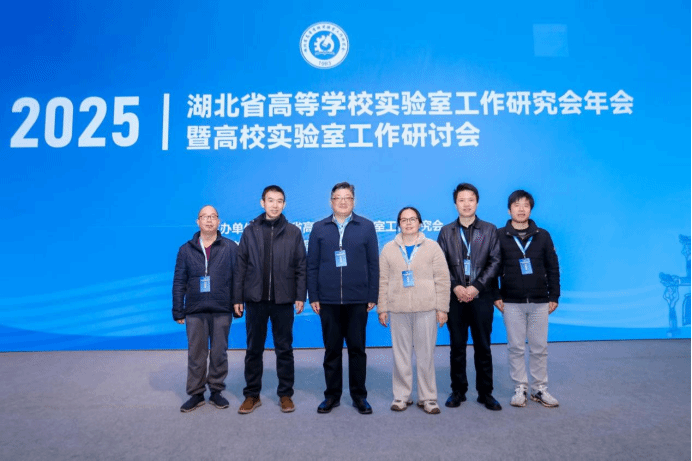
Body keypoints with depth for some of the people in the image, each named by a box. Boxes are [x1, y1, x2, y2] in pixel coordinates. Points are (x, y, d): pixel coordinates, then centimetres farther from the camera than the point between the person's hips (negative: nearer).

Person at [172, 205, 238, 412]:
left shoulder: (230, 247, 3)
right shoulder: (186, 250, 8)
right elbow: (179, 282, 8)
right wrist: (178, 311, 4)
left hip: (222, 311, -1)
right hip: (195, 311, 1)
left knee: (219, 353, 8)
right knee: (196, 354, 7)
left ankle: (216, 391, 23)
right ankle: (196, 394, 21)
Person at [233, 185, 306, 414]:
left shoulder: (293, 232, 2)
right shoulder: (250, 230, 4)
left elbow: (301, 267, 1)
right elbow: (240, 266, 4)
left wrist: (300, 296, -5)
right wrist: (237, 297, 1)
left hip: (283, 300, -1)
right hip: (255, 299, 1)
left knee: (284, 349, 9)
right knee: (254, 349, 11)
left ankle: (285, 394, 22)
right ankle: (252, 395, 24)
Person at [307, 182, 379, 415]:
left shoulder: (366, 227, 4)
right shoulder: (319, 228, 6)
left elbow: (373, 264, 3)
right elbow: (312, 265, 6)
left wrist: (373, 296, -1)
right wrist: (313, 296, 1)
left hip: (357, 300, -1)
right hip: (328, 300, 1)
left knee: (357, 349, 8)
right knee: (332, 349, 10)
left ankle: (359, 395, 22)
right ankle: (332, 395, 24)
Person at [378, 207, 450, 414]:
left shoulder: (432, 247, 4)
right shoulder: (389, 249, 8)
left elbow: (442, 279, 2)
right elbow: (383, 281, 7)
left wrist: (442, 308, -3)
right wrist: (382, 308, 3)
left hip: (426, 310, -1)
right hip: (398, 310, 1)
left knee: (426, 355, 4)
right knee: (400, 354, 6)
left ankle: (428, 398, 16)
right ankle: (401, 396, 19)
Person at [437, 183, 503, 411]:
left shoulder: (490, 230, 5)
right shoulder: (446, 232, 7)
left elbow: (495, 261, -1)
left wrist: (477, 286, -11)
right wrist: (455, 287, -10)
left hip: (481, 296, 0)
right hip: (455, 297, 1)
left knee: (483, 346, 6)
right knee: (457, 346, 8)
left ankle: (485, 392, 19)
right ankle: (458, 391, 19)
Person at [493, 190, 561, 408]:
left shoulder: (542, 236, 4)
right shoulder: (499, 236, -1)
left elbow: (553, 268, 8)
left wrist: (554, 296, 4)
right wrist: (496, 296, -4)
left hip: (539, 302, 2)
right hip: (512, 303, -1)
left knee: (539, 348, 8)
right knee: (515, 348, 6)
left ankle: (540, 389, 22)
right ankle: (520, 388, 19)